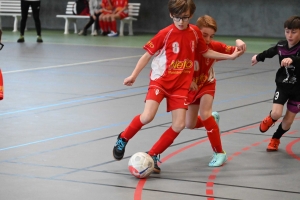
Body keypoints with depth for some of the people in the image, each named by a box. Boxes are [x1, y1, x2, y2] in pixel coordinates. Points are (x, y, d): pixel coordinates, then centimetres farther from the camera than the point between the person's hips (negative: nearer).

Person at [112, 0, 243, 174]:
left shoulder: (195, 32, 2)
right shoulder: (165, 34, -12)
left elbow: (205, 52, 18)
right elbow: (148, 54, -7)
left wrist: (230, 56, 16)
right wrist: (134, 76, -13)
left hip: (181, 85, 4)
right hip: (160, 81, -4)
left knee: (179, 125, -6)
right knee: (147, 116, -22)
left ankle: (153, 156, 8)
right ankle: (123, 139, 5)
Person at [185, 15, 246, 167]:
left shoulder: (214, 46, -22)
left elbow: (235, 52, -19)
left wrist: (239, 44, -42)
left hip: (207, 84, -2)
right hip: (191, 86, 2)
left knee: (204, 114, -26)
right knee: (190, 125, 8)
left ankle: (219, 153, -16)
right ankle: (212, 118, 43)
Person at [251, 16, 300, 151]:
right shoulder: (281, 46, -8)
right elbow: (270, 52, 16)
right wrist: (258, 57, 34)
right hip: (282, 86, 2)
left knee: (288, 121, 6)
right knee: (276, 114, -16)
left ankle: (275, 139, 33)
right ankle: (270, 119, 21)